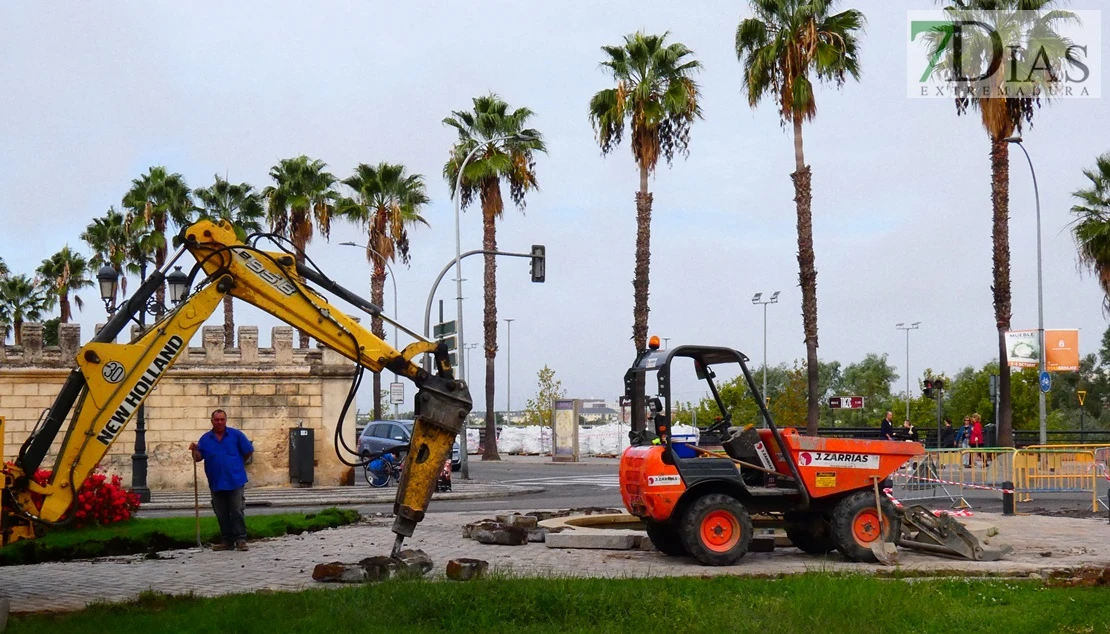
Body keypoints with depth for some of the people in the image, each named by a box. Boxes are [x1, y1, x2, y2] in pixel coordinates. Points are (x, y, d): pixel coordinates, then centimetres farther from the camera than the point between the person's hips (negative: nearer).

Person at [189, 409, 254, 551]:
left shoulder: (236, 435, 1)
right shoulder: (205, 439, 8)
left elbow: (248, 451, 5)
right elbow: (198, 458, 4)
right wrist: (194, 450, -17)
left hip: (235, 481, -3)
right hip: (216, 483, 3)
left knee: (237, 511, -6)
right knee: (221, 514, 7)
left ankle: (240, 539, -4)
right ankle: (227, 541, 14)